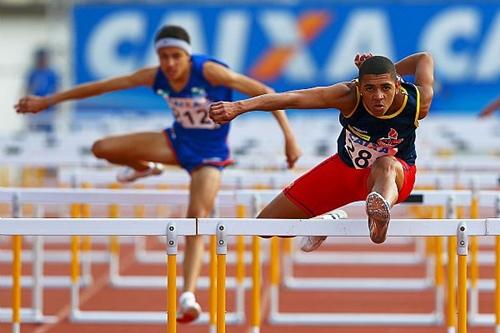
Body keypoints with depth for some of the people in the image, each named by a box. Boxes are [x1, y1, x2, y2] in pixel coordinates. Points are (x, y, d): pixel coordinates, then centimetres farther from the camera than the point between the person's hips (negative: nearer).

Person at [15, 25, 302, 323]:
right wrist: (47, 101, -1)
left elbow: (264, 92, -25)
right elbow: (100, 87, -5)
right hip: (178, 141, 4)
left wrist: (289, 137, -31)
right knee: (103, 149, -9)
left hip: (208, 156, -4)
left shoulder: (209, 72, -27)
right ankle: (145, 168, 24)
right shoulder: (155, 77, -14)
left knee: (198, 219, -23)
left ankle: (188, 296, -29)